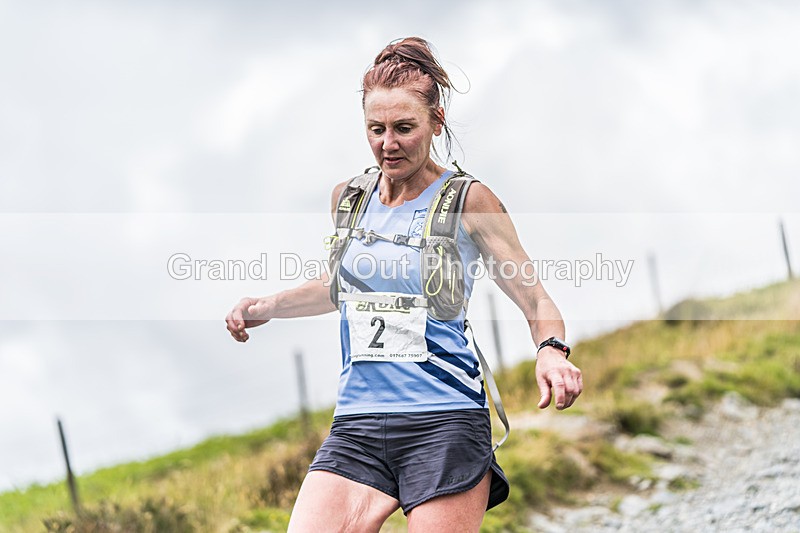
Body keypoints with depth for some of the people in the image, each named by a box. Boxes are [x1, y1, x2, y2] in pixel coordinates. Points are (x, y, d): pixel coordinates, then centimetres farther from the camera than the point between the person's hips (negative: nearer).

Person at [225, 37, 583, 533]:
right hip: (356, 424, 4)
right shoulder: (347, 198, 11)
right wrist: (267, 306, 16)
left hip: (444, 422, -4)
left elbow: (534, 299, 2)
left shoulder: (468, 200, -2)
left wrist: (551, 352, -18)